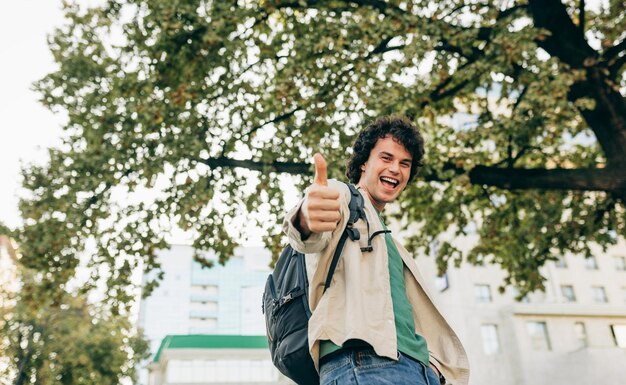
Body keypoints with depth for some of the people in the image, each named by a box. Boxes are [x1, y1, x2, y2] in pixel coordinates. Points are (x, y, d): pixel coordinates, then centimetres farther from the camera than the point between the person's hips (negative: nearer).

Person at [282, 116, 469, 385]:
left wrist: (431, 360, 11)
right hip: (363, 361, -8)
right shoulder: (341, 194, 7)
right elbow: (317, 238, -16)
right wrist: (307, 220, -40)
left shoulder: (388, 241, 31)